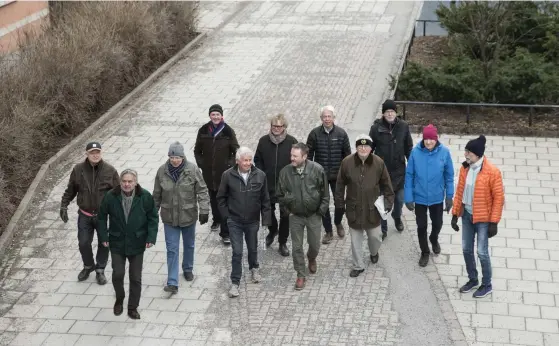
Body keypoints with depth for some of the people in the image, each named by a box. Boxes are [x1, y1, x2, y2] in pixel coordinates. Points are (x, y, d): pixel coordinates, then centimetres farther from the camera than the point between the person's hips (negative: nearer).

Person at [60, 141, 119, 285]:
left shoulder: (110, 171, -9)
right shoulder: (78, 170, -5)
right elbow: (70, 190, 6)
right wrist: (63, 206, 1)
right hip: (85, 215, 1)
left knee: (104, 244, 10)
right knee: (83, 243, 8)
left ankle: (100, 270, 30)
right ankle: (88, 266, 35)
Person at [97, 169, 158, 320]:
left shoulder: (145, 197, -11)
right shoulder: (111, 197, -11)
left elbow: (153, 217, -2)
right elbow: (102, 217, 1)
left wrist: (151, 237, -9)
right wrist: (103, 236, -2)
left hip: (137, 244, 0)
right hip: (117, 243, 0)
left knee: (136, 278, 6)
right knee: (117, 274, 1)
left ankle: (133, 307, 22)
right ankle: (119, 299, 30)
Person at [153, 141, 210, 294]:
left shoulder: (192, 170, -13)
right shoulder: (162, 171, -7)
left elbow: (202, 191, -10)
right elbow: (157, 194, 4)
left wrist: (204, 210, -17)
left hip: (188, 215, 0)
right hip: (169, 217, 0)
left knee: (189, 245, 20)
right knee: (172, 249, -2)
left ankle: (188, 269, 45)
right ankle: (172, 283, -1)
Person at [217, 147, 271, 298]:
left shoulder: (260, 175, -9)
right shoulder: (228, 176, -12)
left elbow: (265, 199, 0)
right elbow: (221, 197, 0)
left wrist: (266, 218, -1)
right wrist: (226, 214, -3)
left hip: (252, 221, 2)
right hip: (235, 222, -2)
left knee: (253, 248, 20)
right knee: (237, 252, -3)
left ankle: (254, 268, 48)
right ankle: (235, 282, 9)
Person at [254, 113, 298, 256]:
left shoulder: (291, 142, -9)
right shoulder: (263, 141, -3)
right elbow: (258, 160, 7)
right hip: (268, 185, 2)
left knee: (285, 215, 7)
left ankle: (283, 243, 23)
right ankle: (273, 231, 45)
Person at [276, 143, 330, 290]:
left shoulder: (317, 170, -16)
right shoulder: (285, 172, -13)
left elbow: (325, 193, -6)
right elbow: (280, 194, 2)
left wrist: (321, 211, -6)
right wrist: (287, 210, 1)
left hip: (313, 215, -1)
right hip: (295, 216, 1)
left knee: (315, 244, 14)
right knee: (297, 247, 7)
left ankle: (311, 259, 48)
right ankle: (301, 275, 23)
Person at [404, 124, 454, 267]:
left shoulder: (444, 152, -15)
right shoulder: (415, 152, -17)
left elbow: (449, 176, -5)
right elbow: (409, 175, -9)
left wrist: (449, 196, -3)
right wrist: (408, 197, -9)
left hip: (437, 197, 1)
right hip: (419, 197, -1)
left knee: (437, 223, 21)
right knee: (421, 226, 13)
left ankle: (434, 240, 53)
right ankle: (425, 252, 35)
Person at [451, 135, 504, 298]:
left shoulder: (492, 172, -19)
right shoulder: (465, 168, -2)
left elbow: (498, 198, -15)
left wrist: (494, 222, -15)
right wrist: (455, 214, 6)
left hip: (483, 218, -6)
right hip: (466, 215, 6)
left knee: (482, 252, 0)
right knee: (466, 249, 13)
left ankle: (487, 285, 19)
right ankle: (472, 280, 33)